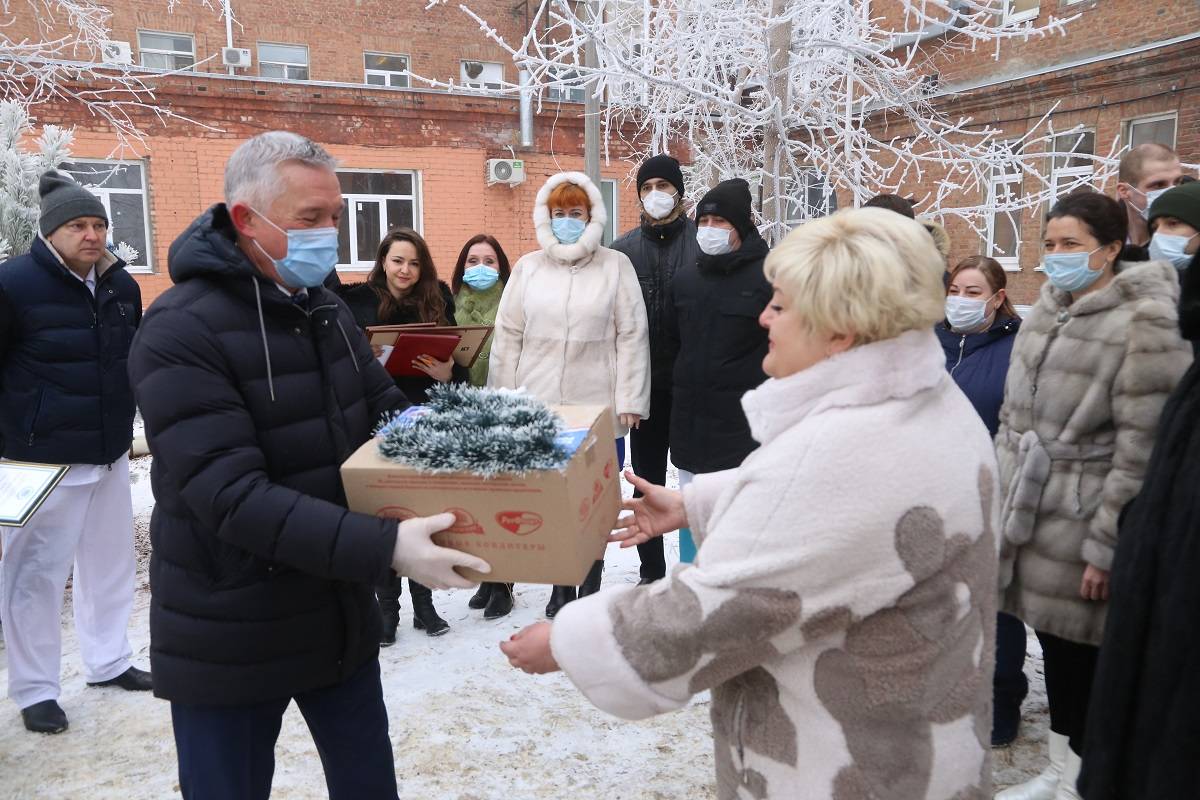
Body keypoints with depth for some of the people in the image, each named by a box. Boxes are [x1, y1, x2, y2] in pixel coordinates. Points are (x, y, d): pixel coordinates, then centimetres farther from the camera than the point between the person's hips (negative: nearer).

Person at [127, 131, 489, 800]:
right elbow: (230, 496, -27)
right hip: (231, 639, -6)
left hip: (341, 613, 7)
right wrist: (384, 547, -34)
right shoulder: (181, 331, -20)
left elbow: (389, 414, 10)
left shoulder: (326, 310, 5)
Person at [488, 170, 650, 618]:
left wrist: (629, 401, -5)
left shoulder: (615, 265, 1)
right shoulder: (528, 268, 8)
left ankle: (590, 589, 24)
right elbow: (508, 337, 9)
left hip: (598, 409, -2)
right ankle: (560, 588, 26)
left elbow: (631, 335, -1)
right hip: (538, 410, 2)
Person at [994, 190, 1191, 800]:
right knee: (1052, 639, 17)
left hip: (1079, 523, -7)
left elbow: (1141, 449, -17)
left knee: (1079, 651, 5)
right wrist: (998, 494, 15)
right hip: (1028, 512, 7)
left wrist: (1105, 545, -16)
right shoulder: (1047, 309, 8)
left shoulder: (1142, 325, -15)